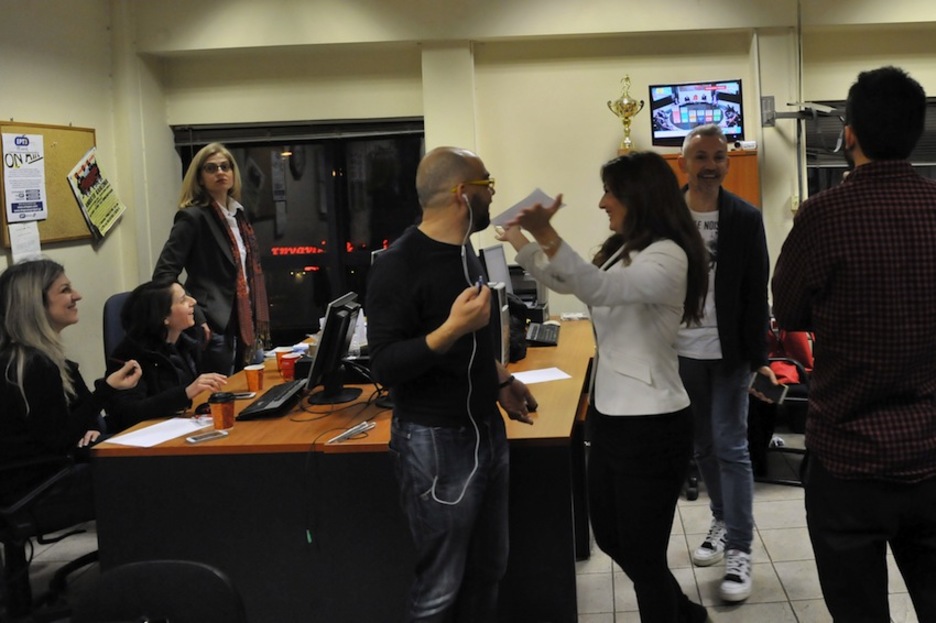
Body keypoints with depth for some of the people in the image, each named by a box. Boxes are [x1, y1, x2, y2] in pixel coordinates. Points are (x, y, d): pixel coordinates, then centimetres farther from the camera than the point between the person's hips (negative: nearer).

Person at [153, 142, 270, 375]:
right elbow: (163, 275, -17)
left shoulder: (238, 214, 13)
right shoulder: (193, 217, -11)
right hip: (213, 330, -8)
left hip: (242, 327, 8)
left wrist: (255, 321, 14)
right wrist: (195, 320, -22)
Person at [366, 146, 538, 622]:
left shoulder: (463, 252, 8)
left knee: (488, 571, 18)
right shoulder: (399, 263, -18)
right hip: (435, 441, -8)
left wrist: (500, 381, 15)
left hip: (486, 431, 8)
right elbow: (385, 366, -22)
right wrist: (452, 329, -31)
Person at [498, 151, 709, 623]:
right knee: (611, 537, 22)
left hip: (650, 424, -10)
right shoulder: (621, 250, 10)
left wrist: (547, 236, -48)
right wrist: (520, 244, 13)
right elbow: (568, 283, 23)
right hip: (609, 413, 10)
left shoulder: (668, 256, -19)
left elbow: (601, 288, -36)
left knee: (642, 553, 1)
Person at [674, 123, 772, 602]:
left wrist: (759, 358, -9)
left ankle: (740, 550, 5)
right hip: (681, 350, 3)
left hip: (728, 351, -2)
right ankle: (723, 522, 32)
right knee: (703, 446, 14)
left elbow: (756, 293, -4)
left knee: (731, 448, -2)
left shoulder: (746, 219, -5)